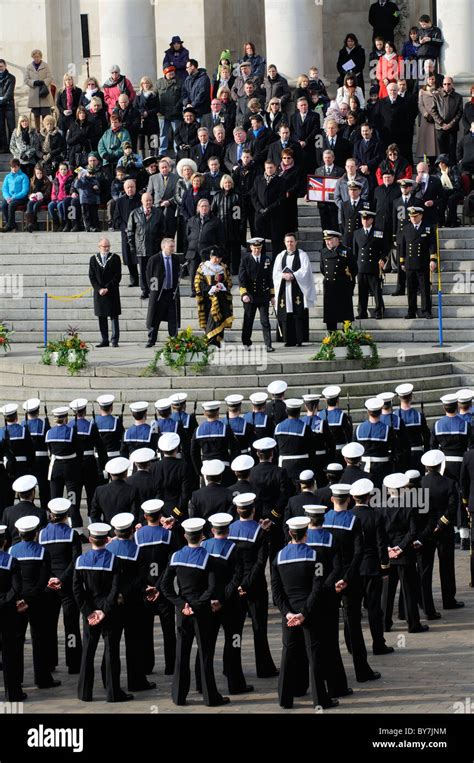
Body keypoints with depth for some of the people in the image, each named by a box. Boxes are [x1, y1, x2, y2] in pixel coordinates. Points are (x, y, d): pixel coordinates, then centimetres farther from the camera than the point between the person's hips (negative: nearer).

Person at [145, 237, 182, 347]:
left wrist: (176, 288, 7)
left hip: (172, 292, 3)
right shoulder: (154, 259, -7)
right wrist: (153, 288, -3)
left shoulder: (176, 259, 5)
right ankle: (151, 340, 13)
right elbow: (149, 275, -1)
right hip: (158, 293, -3)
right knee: (154, 318, 4)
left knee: (173, 319, 4)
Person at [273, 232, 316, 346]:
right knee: (286, 315, -3)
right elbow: (276, 273, 8)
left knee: (299, 315, -8)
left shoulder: (302, 255, 7)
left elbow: (304, 270, -5)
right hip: (284, 289, 3)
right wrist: (284, 276, -12)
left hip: (298, 288, -3)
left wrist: (293, 276, -16)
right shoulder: (280, 256, 16)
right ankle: (289, 340, -1)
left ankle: (300, 339, -7)